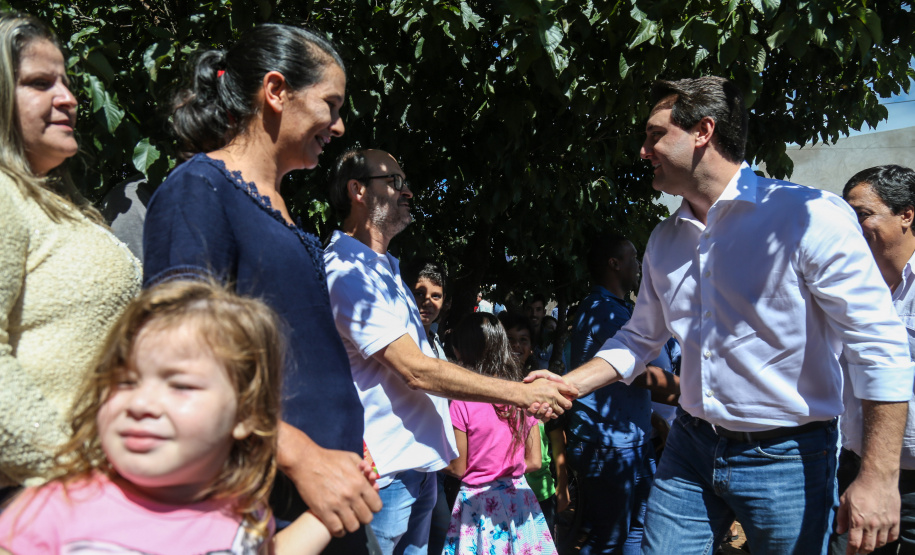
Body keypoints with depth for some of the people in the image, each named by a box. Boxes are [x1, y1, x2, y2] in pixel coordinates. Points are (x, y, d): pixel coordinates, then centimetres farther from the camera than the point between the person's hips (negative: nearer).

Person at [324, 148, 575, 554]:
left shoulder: (383, 268, 16)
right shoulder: (348, 271, -16)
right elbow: (416, 370, -21)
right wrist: (521, 394, -16)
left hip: (419, 464, 9)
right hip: (383, 472, -9)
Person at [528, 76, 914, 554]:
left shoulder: (810, 217, -14)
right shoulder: (664, 240, 7)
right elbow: (640, 338, 19)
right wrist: (567, 386, 6)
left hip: (786, 459, -5)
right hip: (691, 448, 6)